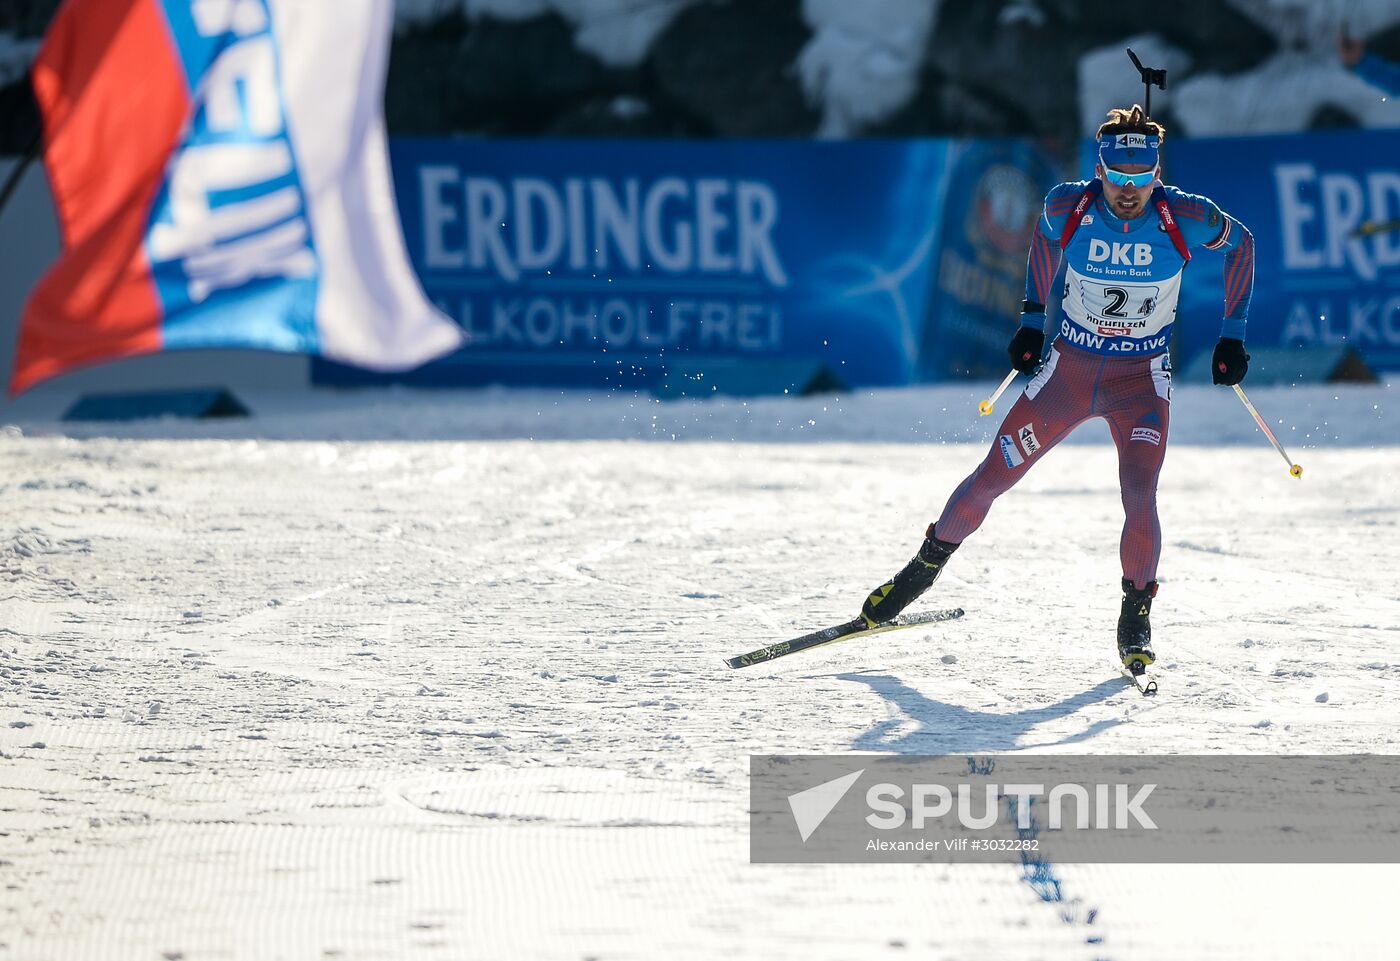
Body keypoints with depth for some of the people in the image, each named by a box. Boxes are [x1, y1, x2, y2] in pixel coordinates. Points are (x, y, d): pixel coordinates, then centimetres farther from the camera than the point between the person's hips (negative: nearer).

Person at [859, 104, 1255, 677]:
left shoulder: (1184, 219, -20)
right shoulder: (1069, 207, -16)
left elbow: (1240, 241, 1)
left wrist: (1232, 335, -1)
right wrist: (1033, 316, 9)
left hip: (1141, 378, -2)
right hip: (1068, 366, 2)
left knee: (1139, 497, -20)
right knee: (991, 478, 4)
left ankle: (1136, 614, 4)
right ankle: (927, 565, 29)